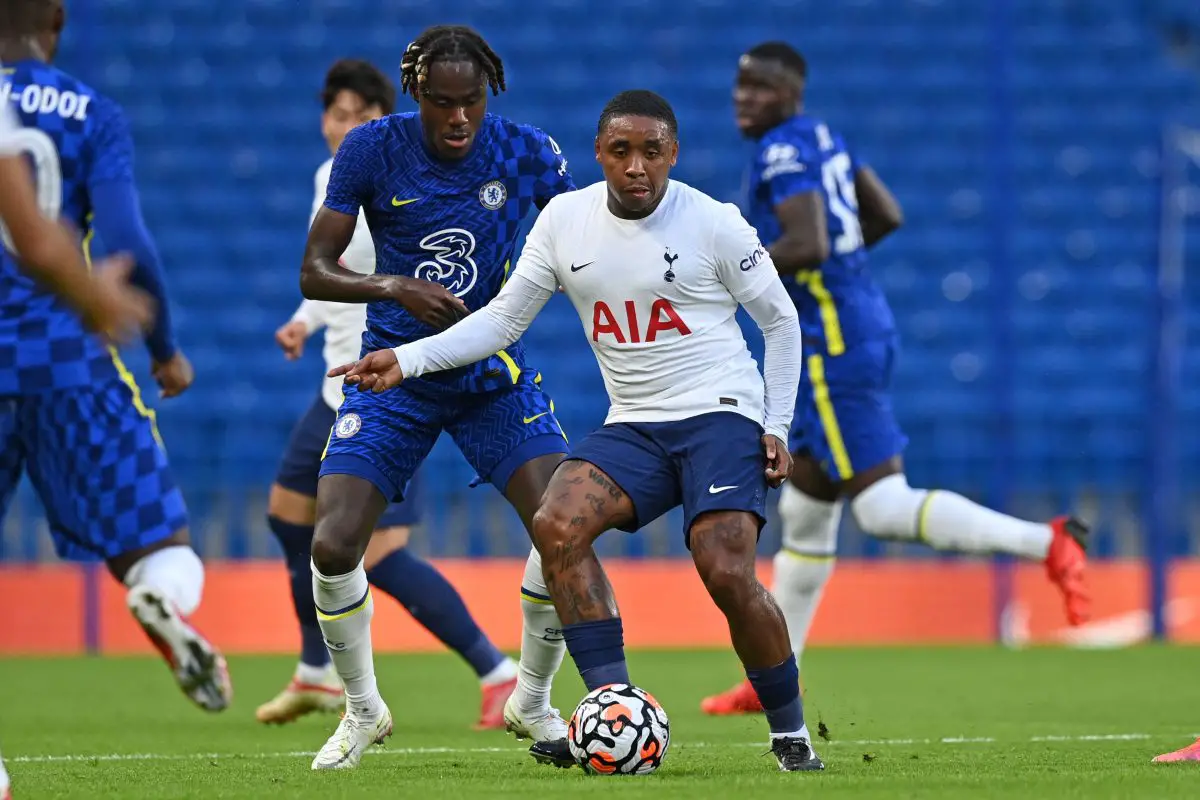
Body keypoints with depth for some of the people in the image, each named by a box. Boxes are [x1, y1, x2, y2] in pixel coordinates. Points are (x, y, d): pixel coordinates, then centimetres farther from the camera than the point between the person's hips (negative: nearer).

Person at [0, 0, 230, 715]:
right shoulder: (92, 115, 2)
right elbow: (127, 246, -7)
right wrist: (166, 349, 6)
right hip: (68, 358, -1)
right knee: (160, 549, 2)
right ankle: (163, 600, -34)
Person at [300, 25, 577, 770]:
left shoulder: (527, 154, -9)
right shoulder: (373, 149, -11)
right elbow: (315, 273, -9)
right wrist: (395, 287, -26)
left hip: (494, 374, 1)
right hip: (395, 374, 0)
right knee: (334, 545, -14)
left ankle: (532, 702, 8)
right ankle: (363, 710, 13)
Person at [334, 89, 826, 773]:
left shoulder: (714, 224, -7)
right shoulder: (565, 218, 3)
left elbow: (780, 319, 5)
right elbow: (505, 318, 9)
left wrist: (777, 427, -2)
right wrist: (407, 360, -2)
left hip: (720, 414, -5)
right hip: (633, 427, 5)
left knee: (728, 576, -24)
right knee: (557, 524, -23)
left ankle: (791, 734, -2)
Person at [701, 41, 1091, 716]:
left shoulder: (783, 152, -14)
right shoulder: (821, 138, 14)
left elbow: (807, 244, -26)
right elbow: (888, 215, 20)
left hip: (834, 345, -10)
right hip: (862, 325, 10)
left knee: (885, 508, -13)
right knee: (806, 511, 16)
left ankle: (1049, 543, -21)